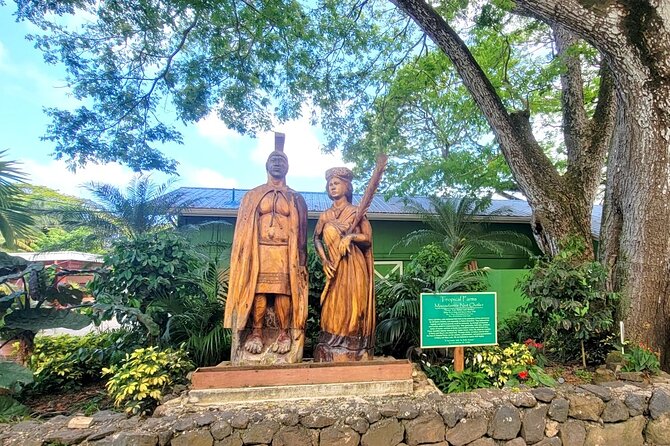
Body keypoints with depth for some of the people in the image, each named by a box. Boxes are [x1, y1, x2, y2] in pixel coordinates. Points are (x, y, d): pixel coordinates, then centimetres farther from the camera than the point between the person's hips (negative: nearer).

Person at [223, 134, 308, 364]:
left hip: (286, 253, 0)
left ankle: (285, 333, 8)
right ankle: (256, 333, 9)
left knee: (284, 293, -4)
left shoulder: (296, 199, 14)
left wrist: (301, 261, 2)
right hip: (259, 251, 1)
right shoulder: (252, 196, 15)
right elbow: (243, 230, 10)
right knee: (257, 292, -3)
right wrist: (242, 256, 0)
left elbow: (300, 233, 10)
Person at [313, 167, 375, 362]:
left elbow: (368, 239, -1)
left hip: (353, 268, -3)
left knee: (353, 307, -1)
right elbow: (317, 238, 11)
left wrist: (351, 237, -20)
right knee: (333, 309, 4)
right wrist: (324, 260, -3)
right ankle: (331, 353, 13)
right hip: (334, 268, 3)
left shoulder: (356, 212, 1)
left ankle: (354, 353, 8)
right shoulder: (325, 216, 11)